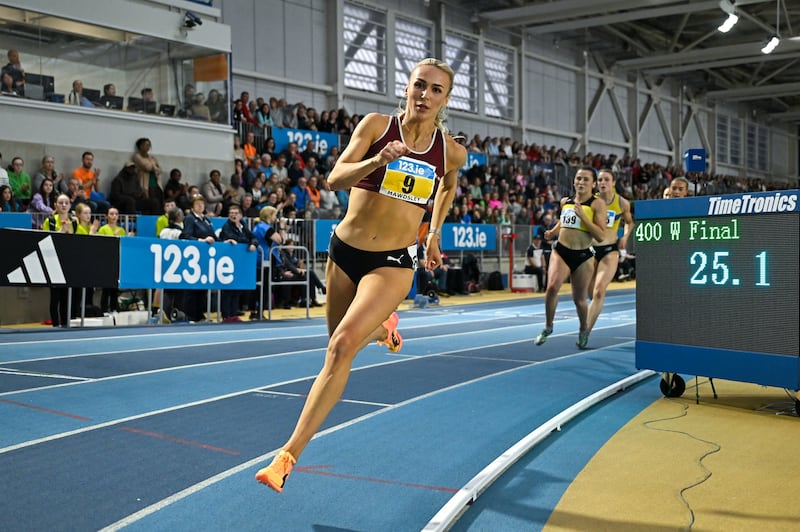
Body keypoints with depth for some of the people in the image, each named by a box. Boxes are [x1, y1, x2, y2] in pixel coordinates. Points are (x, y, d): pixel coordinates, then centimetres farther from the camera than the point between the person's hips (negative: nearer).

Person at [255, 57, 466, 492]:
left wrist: (435, 233, 21)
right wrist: (377, 161, -35)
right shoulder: (376, 125, -7)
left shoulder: (452, 152, -2)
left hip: (393, 262, -2)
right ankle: (383, 328, 56)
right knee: (340, 345, 18)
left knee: (341, 347, -21)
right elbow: (336, 178, -18)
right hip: (345, 249, 2)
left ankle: (288, 455, -17)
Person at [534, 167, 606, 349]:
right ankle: (548, 326, -2)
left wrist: (583, 216, -20)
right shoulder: (565, 202, 8)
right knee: (552, 287, -22)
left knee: (579, 299, 7)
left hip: (583, 256, -2)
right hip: (561, 251, 2)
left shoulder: (597, 204, -6)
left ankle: (584, 329, 37)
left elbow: (601, 236, -14)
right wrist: (552, 231, 14)